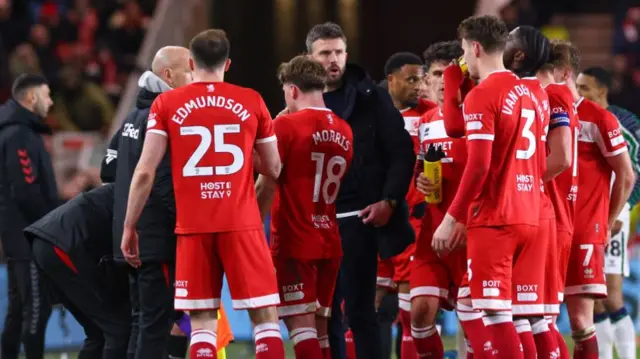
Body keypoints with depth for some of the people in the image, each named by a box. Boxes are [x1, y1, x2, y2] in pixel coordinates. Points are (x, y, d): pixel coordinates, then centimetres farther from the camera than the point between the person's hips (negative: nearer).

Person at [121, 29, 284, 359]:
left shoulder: (166, 104, 3)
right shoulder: (251, 102, 4)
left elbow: (145, 173, -3)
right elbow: (272, 169, 11)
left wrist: (129, 227, 5)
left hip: (193, 227, 0)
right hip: (242, 224, 0)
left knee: (202, 322, 3)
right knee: (265, 316, 4)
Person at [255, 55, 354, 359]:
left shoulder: (286, 126, -10)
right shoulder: (344, 131, 8)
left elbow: (266, 187, -12)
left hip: (294, 242, -6)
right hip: (330, 242, 6)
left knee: (300, 323, -7)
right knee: (319, 327, 12)